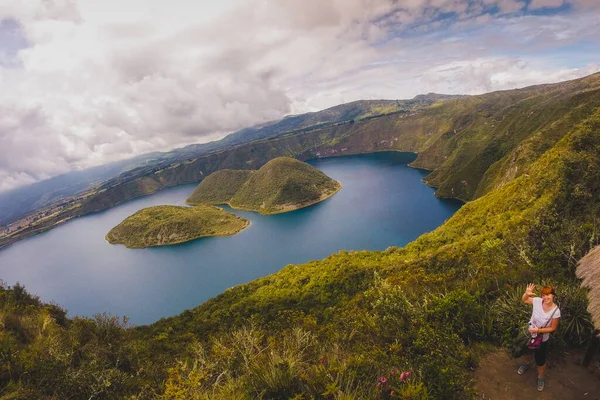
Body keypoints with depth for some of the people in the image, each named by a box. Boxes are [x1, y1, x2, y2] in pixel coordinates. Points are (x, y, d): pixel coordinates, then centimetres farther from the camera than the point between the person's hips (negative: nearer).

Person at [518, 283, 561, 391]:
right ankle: (527, 363, 60)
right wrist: (527, 293, -24)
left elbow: (553, 328, -18)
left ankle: (541, 377, 43)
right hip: (529, 332, 3)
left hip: (542, 338, -3)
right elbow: (524, 300, -4)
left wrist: (538, 330, -27)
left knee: (540, 360, 15)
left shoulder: (556, 311, -27)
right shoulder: (538, 301, -20)